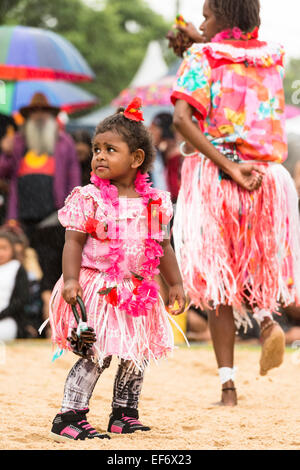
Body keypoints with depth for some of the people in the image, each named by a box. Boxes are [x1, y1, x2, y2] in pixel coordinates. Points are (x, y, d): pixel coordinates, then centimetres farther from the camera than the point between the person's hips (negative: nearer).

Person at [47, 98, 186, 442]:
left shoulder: (154, 201, 6)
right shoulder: (89, 199, -5)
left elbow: (163, 247, 14)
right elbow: (73, 242, -8)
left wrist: (175, 283, 11)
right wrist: (70, 279, -20)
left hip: (138, 292, 5)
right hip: (97, 289, -5)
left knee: (136, 355, 11)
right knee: (95, 356, -13)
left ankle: (124, 416, 25)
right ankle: (68, 418, -7)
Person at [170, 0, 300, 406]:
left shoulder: (203, 58, -4)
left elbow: (182, 118, -19)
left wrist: (228, 167, -20)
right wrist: (202, 40, 38)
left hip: (213, 175, -3)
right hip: (266, 176, 3)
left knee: (216, 280, 4)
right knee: (255, 265, 22)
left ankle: (228, 386, -1)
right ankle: (267, 318, -12)